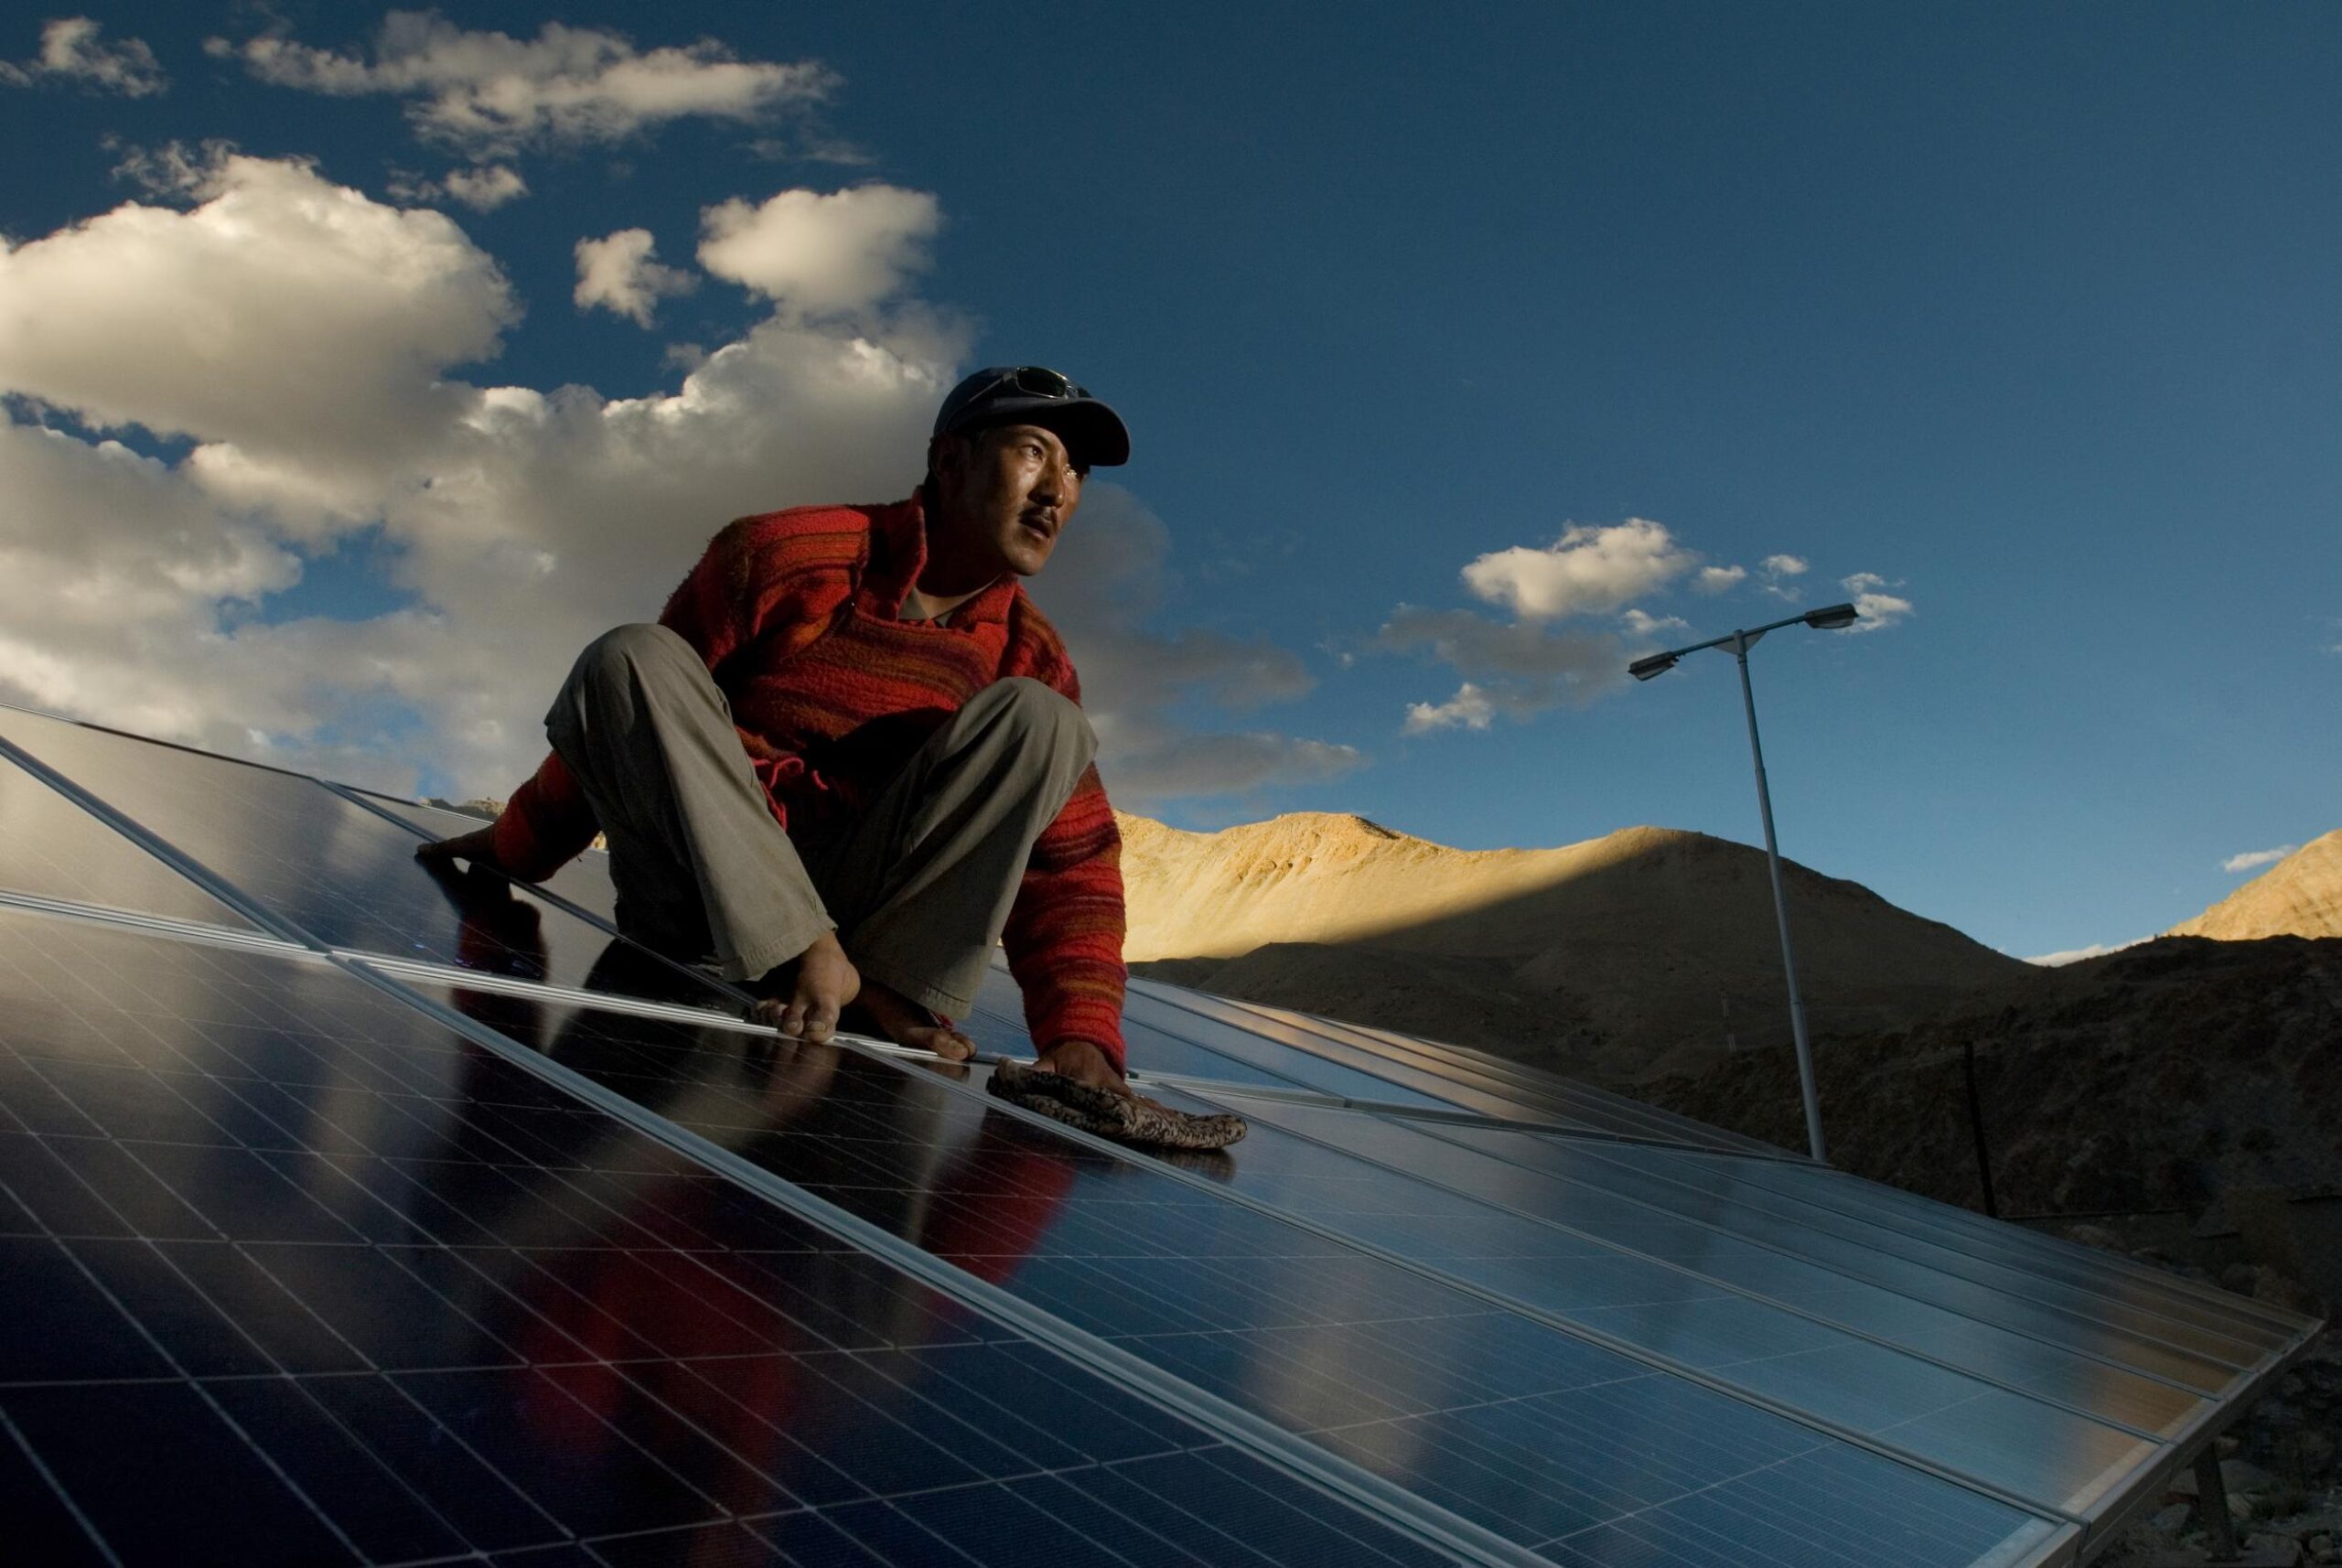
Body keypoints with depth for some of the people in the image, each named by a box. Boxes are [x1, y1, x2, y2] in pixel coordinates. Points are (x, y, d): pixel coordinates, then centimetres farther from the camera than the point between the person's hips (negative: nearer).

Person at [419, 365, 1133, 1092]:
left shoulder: (1033, 659, 0)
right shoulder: (786, 555, -5)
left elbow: (1073, 869, -6)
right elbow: (638, 706, 2)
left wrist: (1080, 1035, -21)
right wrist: (514, 849, 6)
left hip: (866, 911, 1)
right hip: (701, 911, 0)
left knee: (1035, 716, -15)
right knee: (629, 657, -22)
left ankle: (893, 998, -28)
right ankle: (807, 962, -32)